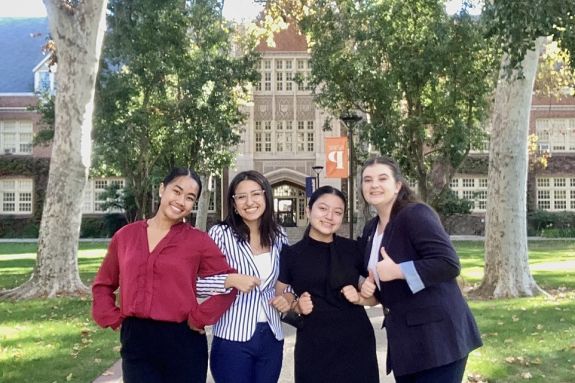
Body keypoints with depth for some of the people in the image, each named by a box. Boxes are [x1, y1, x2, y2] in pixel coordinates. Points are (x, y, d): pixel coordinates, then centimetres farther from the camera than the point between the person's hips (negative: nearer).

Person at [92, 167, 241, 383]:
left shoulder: (199, 241, -2)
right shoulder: (126, 235, 6)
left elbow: (228, 284, 0)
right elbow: (103, 284, 17)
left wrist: (199, 318, -7)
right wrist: (113, 319, 5)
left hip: (182, 342, -2)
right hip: (135, 340, 2)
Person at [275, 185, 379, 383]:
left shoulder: (353, 249, 2)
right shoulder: (291, 254, 0)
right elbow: (280, 294, 11)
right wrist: (296, 305, -8)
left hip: (357, 343, 1)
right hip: (313, 348, -1)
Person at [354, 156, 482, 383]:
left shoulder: (416, 214, -13)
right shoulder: (371, 229, 13)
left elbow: (449, 264, -23)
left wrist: (398, 271, -20)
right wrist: (369, 286, 4)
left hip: (437, 336, -8)